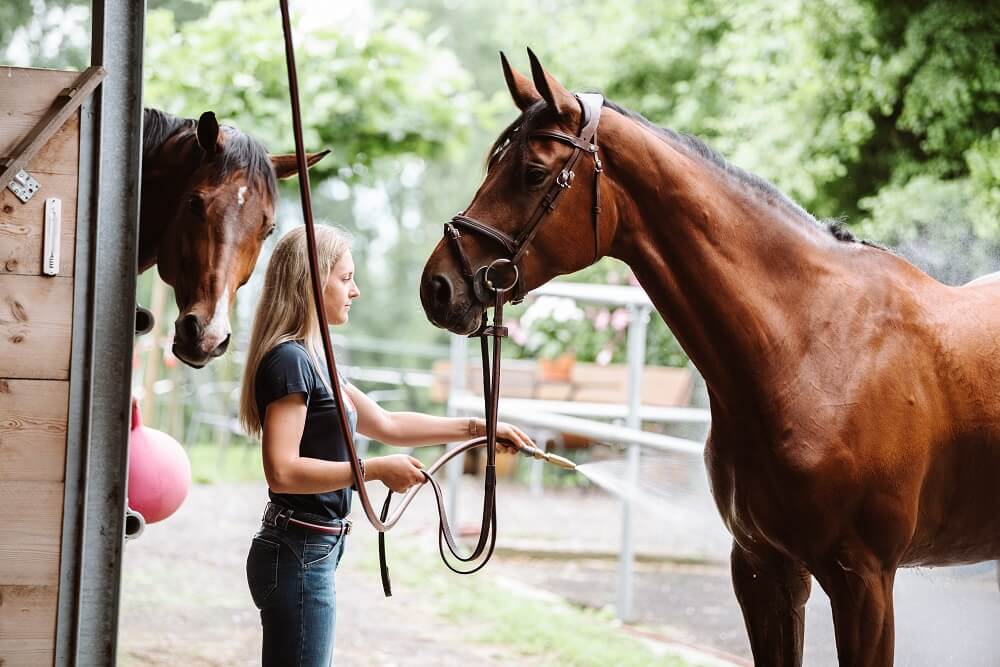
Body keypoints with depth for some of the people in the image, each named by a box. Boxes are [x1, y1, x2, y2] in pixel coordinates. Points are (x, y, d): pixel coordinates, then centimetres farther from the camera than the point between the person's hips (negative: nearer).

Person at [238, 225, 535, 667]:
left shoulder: (308, 359, 15)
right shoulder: (289, 361, -15)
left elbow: (387, 424, 22)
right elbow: (282, 472, -24)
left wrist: (479, 428, 18)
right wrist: (376, 470, -20)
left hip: (310, 552, 10)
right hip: (298, 556, -10)